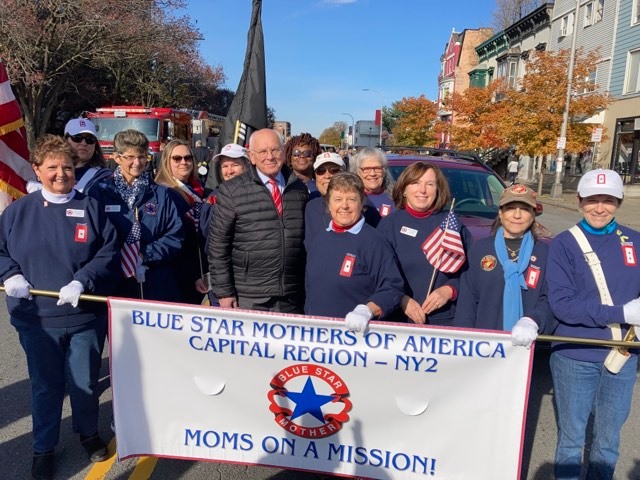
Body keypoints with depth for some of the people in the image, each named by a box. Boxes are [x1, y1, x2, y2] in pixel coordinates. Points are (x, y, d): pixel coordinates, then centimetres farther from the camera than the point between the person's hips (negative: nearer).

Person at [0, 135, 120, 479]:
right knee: (45, 386, 13)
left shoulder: (91, 208, -1)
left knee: (85, 383, 14)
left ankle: (89, 433, 40)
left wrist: (81, 282, -19)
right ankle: (44, 448, 34)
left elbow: (109, 252, -6)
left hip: (86, 316, 0)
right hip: (36, 319, 1)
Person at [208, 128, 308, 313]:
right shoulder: (231, 191, -4)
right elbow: (217, 245, -4)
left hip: (291, 299, 3)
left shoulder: (300, 190, 8)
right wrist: (224, 291, -7)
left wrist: (305, 289, 12)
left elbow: (307, 240, 13)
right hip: (248, 299, -3)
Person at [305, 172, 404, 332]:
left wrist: (366, 311, -30)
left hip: (356, 330, -5)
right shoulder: (321, 239, 6)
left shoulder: (373, 242, -13)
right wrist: (308, 317, 11)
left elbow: (392, 288, -17)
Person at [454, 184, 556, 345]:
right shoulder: (479, 248, 5)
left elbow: (550, 300, -5)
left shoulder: (545, 252, 4)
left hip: (526, 345, 0)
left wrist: (532, 321, -26)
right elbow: (467, 300, 2)